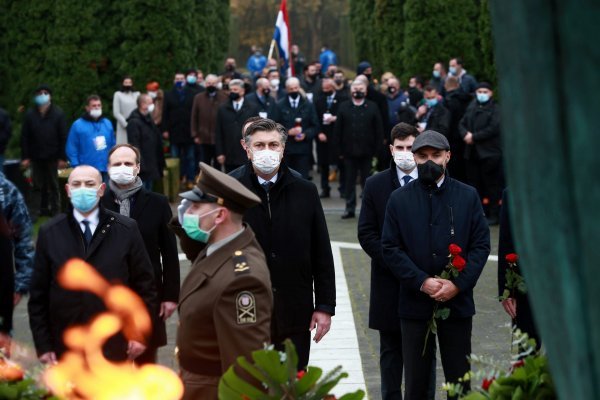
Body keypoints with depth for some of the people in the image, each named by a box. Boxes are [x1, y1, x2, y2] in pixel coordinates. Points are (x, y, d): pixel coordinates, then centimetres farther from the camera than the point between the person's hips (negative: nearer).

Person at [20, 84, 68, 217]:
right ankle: (35, 213, 9)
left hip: (53, 157, -1)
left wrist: (62, 157, -8)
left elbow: (63, 137, -4)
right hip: (36, 157, 1)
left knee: (53, 185, 7)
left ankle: (55, 212, 15)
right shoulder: (30, 114, 1)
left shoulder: (58, 114, -3)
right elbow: (24, 137, 2)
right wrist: (25, 157, -3)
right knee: (38, 185, 5)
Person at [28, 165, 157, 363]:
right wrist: (43, 344, -1)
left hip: (115, 347, 0)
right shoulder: (49, 233, 2)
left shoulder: (127, 229, 1)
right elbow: (38, 293, 3)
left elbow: (144, 284, 4)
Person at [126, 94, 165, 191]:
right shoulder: (134, 122, -16)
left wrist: (160, 163, 19)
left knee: (148, 193, 16)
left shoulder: (148, 119, 16)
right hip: (142, 166, -10)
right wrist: (140, 165, -26)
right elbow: (134, 145, -22)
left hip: (151, 164, 10)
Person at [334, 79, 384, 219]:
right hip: (349, 152, 1)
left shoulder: (372, 107, 2)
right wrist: (340, 150, -2)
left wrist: (376, 150, -5)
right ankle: (350, 208, 13)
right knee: (350, 181, 7)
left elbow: (379, 130, 0)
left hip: (366, 152, -1)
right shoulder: (343, 107, 5)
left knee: (366, 181, 6)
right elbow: (337, 130, 3)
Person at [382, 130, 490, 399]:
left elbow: (481, 245, 1)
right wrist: (422, 282, -12)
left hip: (457, 302, 0)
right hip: (415, 304, 0)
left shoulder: (468, 196, 4)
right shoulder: (399, 199, 4)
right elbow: (390, 249, -1)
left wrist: (459, 283, -12)